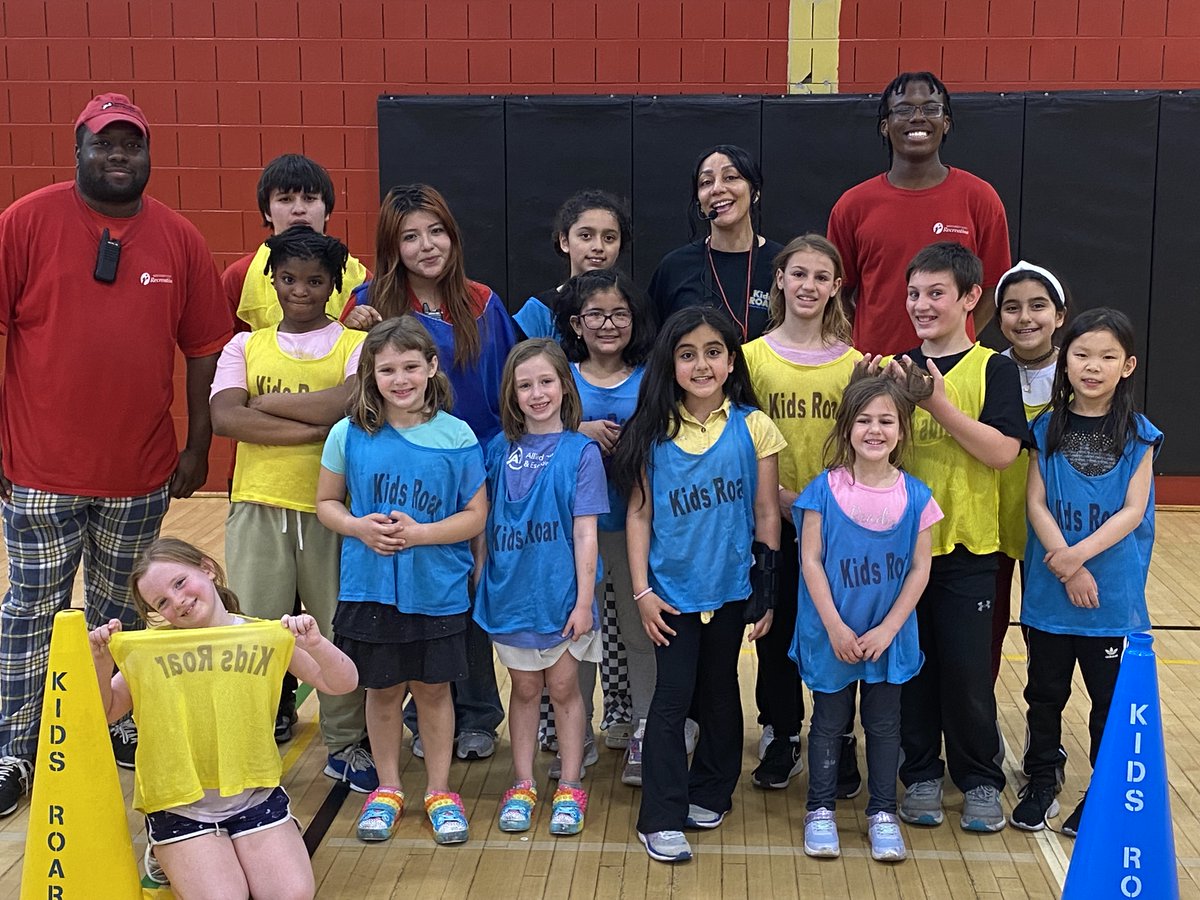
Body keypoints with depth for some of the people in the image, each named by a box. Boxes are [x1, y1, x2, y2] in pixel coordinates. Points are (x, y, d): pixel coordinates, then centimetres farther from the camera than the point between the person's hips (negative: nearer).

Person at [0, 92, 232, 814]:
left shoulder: (180, 239, 2)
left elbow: (204, 348, 5)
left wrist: (198, 447, 4)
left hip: (142, 472, 2)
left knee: (123, 610, 16)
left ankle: (121, 726, 32)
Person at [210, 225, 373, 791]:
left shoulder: (356, 345, 5)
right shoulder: (246, 347, 10)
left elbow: (351, 402, -16)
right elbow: (224, 417, -7)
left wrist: (266, 403, -7)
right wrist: (314, 427, -14)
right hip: (258, 506, 1)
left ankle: (345, 744, 22)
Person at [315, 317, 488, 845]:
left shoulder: (456, 437, -8)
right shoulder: (349, 435, -5)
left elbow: (475, 515, -4)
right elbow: (326, 503, 5)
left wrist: (420, 534, -18)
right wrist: (360, 527, -15)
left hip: (437, 590, -1)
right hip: (369, 588, 1)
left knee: (433, 689, 11)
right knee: (382, 691, 14)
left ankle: (440, 792, 28)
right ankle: (387, 789, 32)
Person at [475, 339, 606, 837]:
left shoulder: (580, 451, -6)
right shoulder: (499, 449, 2)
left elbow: (585, 533, -8)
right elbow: (483, 520, 8)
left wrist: (584, 600, -11)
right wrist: (478, 574, 4)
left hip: (560, 593, -2)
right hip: (510, 591, 3)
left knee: (563, 688, 8)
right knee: (524, 689, 13)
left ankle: (570, 787, 20)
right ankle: (522, 785, 24)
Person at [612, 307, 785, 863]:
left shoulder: (753, 428, -4)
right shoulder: (654, 433, -3)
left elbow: (767, 515, -1)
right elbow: (639, 513, -1)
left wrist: (766, 591, -1)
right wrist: (642, 590, -6)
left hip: (730, 589, 1)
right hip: (672, 591, -1)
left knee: (720, 692, 15)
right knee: (672, 698, -2)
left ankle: (710, 793, 32)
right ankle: (660, 818, 4)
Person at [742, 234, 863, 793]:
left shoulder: (855, 363, 1)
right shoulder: (753, 356, -1)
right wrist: (778, 495, -14)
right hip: (773, 521, 0)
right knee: (777, 631, 9)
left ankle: (839, 741, 21)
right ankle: (780, 737, 24)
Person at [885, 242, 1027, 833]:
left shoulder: (993, 369, -3)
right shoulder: (897, 369, 7)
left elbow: (1003, 451, -14)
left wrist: (941, 405, -21)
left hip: (967, 545, -3)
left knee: (967, 668, 1)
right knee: (912, 664, 9)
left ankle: (981, 779, 19)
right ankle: (921, 774, 24)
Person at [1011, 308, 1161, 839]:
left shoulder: (1138, 434, -3)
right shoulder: (1047, 429, 0)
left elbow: (1133, 511, -9)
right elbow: (1036, 504, -4)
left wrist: (1080, 554, -20)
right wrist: (1065, 566, -15)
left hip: (1113, 594, -1)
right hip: (1049, 592, 1)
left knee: (1112, 699, 8)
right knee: (1045, 692, 12)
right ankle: (1041, 784, 27)